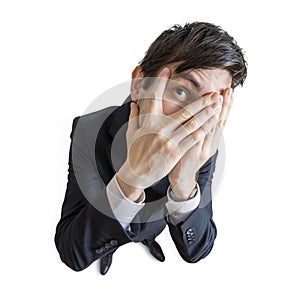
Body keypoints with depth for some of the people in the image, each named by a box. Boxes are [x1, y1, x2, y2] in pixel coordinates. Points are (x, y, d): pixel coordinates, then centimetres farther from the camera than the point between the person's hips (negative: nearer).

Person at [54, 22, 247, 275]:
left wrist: (184, 186, -35)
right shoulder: (90, 132, -22)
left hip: (152, 264, 1)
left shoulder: (203, 148, -17)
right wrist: (131, 179, -41)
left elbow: (197, 251, -16)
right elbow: (71, 253, -26)